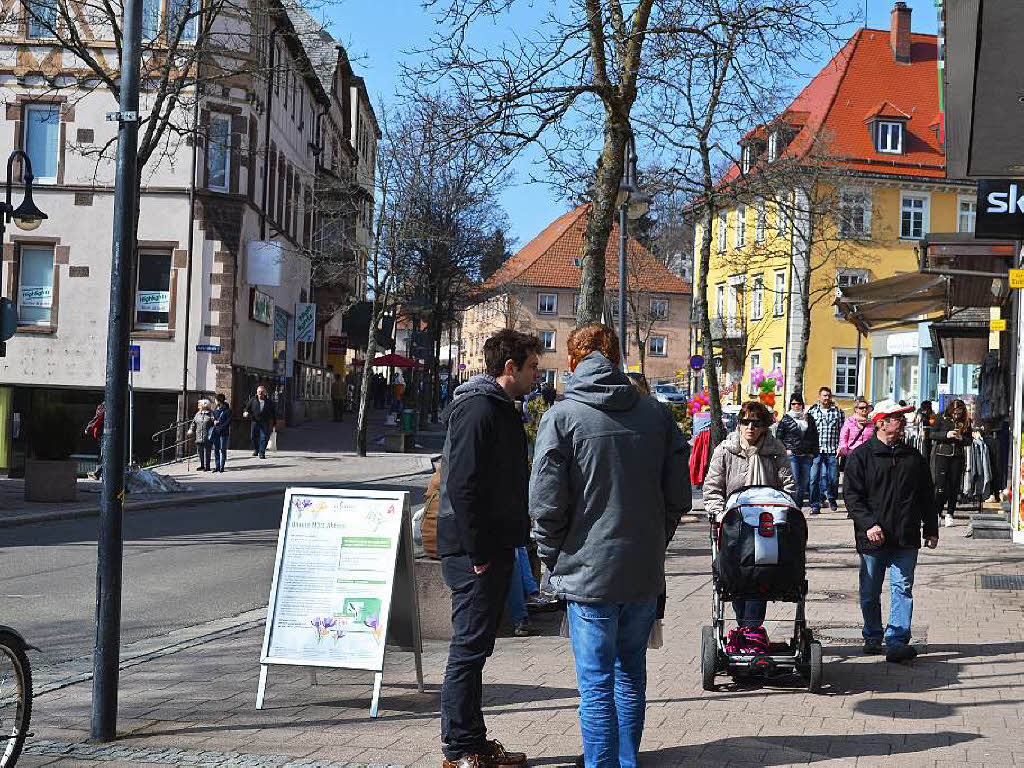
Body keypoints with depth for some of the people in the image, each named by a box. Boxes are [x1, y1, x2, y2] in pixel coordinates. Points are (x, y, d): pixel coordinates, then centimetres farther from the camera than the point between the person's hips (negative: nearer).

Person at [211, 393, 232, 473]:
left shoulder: (227, 410, -8)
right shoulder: (216, 408, 11)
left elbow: (228, 421, -10)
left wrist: (221, 428, -16)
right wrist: (214, 420, 0)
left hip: (224, 432, -6)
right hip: (216, 432, 6)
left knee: (223, 449, 0)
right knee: (216, 449, 5)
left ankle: (222, 466, 7)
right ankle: (217, 466, 10)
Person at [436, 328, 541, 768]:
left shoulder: (503, 410, 17)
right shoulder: (477, 409, -16)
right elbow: (462, 488, -22)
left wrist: (518, 534, 15)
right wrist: (477, 554, -21)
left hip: (495, 547, 10)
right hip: (474, 550, -10)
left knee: (476, 647, 15)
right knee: (469, 647, -3)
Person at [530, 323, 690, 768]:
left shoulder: (562, 416, -8)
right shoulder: (657, 415, 4)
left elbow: (546, 503, -11)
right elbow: (679, 497, 6)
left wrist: (551, 556, 3)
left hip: (588, 570, -4)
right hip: (645, 574, 4)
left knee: (596, 684, 2)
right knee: (631, 675, 19)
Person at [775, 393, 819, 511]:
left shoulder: (809, 419, 12)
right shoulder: (786, 419, 3)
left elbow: (815, 437, 16)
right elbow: (778, 437, 5)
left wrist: (813, 452, 8)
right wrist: (785, 450, -5)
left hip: (806, 456, 4)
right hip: (792, 455, -4)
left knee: (804, 483, 7)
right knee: (794, 482, -9)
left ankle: (799, 507, 16)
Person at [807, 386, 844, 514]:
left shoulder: (838, 411, 8)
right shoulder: (811, 411, 7)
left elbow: (842, 430, 8)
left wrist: (840, 447, -1)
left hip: (833, 451, 0)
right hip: (816, 450, 0)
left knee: (833, 477, 3)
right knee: (814, 477, -6)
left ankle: (832, 498, 31)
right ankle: (815, 505, 2)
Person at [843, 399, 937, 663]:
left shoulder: (913, 457, 11)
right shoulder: (861, 456, -1)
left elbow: (926, 497, 16)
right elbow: (851, 495, -7)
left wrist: (931, 530, 12)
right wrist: (869, 524, -18)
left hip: (906, 539, 2)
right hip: (872, 539, -2)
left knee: (903, 589, -5)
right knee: (870, 592, 9)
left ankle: (897, 642, -6)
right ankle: (872, 638, 25)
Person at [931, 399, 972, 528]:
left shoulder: (966, 422, 7)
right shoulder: (942, 419, 2)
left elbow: (969, 441, 10)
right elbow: (933, 435, 1)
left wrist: (961, 438, -11)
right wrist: (946, 435, -14)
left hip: (958, 457, 2)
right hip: (942, 455, -2)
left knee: (954, 487, 3)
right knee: (940, 486, -7)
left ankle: (949, 515, 12)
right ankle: (936, 513, 3)